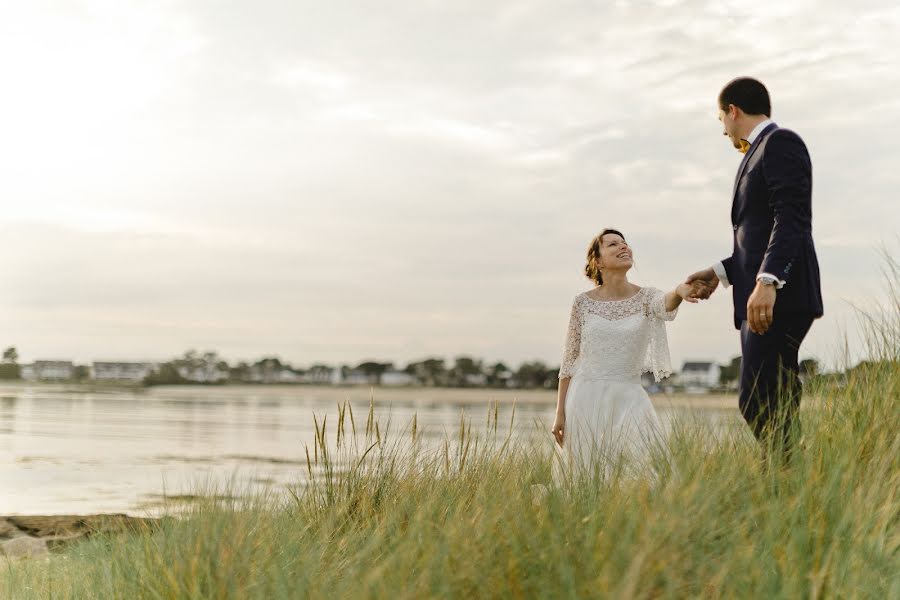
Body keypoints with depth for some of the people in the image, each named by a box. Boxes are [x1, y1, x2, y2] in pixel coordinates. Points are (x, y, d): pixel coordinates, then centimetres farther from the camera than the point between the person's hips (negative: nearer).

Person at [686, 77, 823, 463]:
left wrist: (767, 281, -26)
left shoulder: (781, 143, -4)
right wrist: (721, 272, 20)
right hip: (761, 300, 10)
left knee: (760, 404, -16)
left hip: (778, 298, -10)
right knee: (765, 407, 8)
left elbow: (792, 220, -17)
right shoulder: (759, 153, 25)